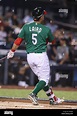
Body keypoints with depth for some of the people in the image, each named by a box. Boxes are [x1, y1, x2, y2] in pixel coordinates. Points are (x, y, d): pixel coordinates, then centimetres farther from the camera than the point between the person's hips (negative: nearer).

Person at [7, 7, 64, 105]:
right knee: (44, 78, 1)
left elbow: (18, 41, 0)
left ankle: (52, 98, 21)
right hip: (41, 56, -5)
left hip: (29, 56, 5)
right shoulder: (46, 30, -5)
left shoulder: (26, 27, 1)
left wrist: (11, 52, 7)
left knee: (42, 78, 16)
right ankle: (33, 94, -21)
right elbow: (52, 41, 12)